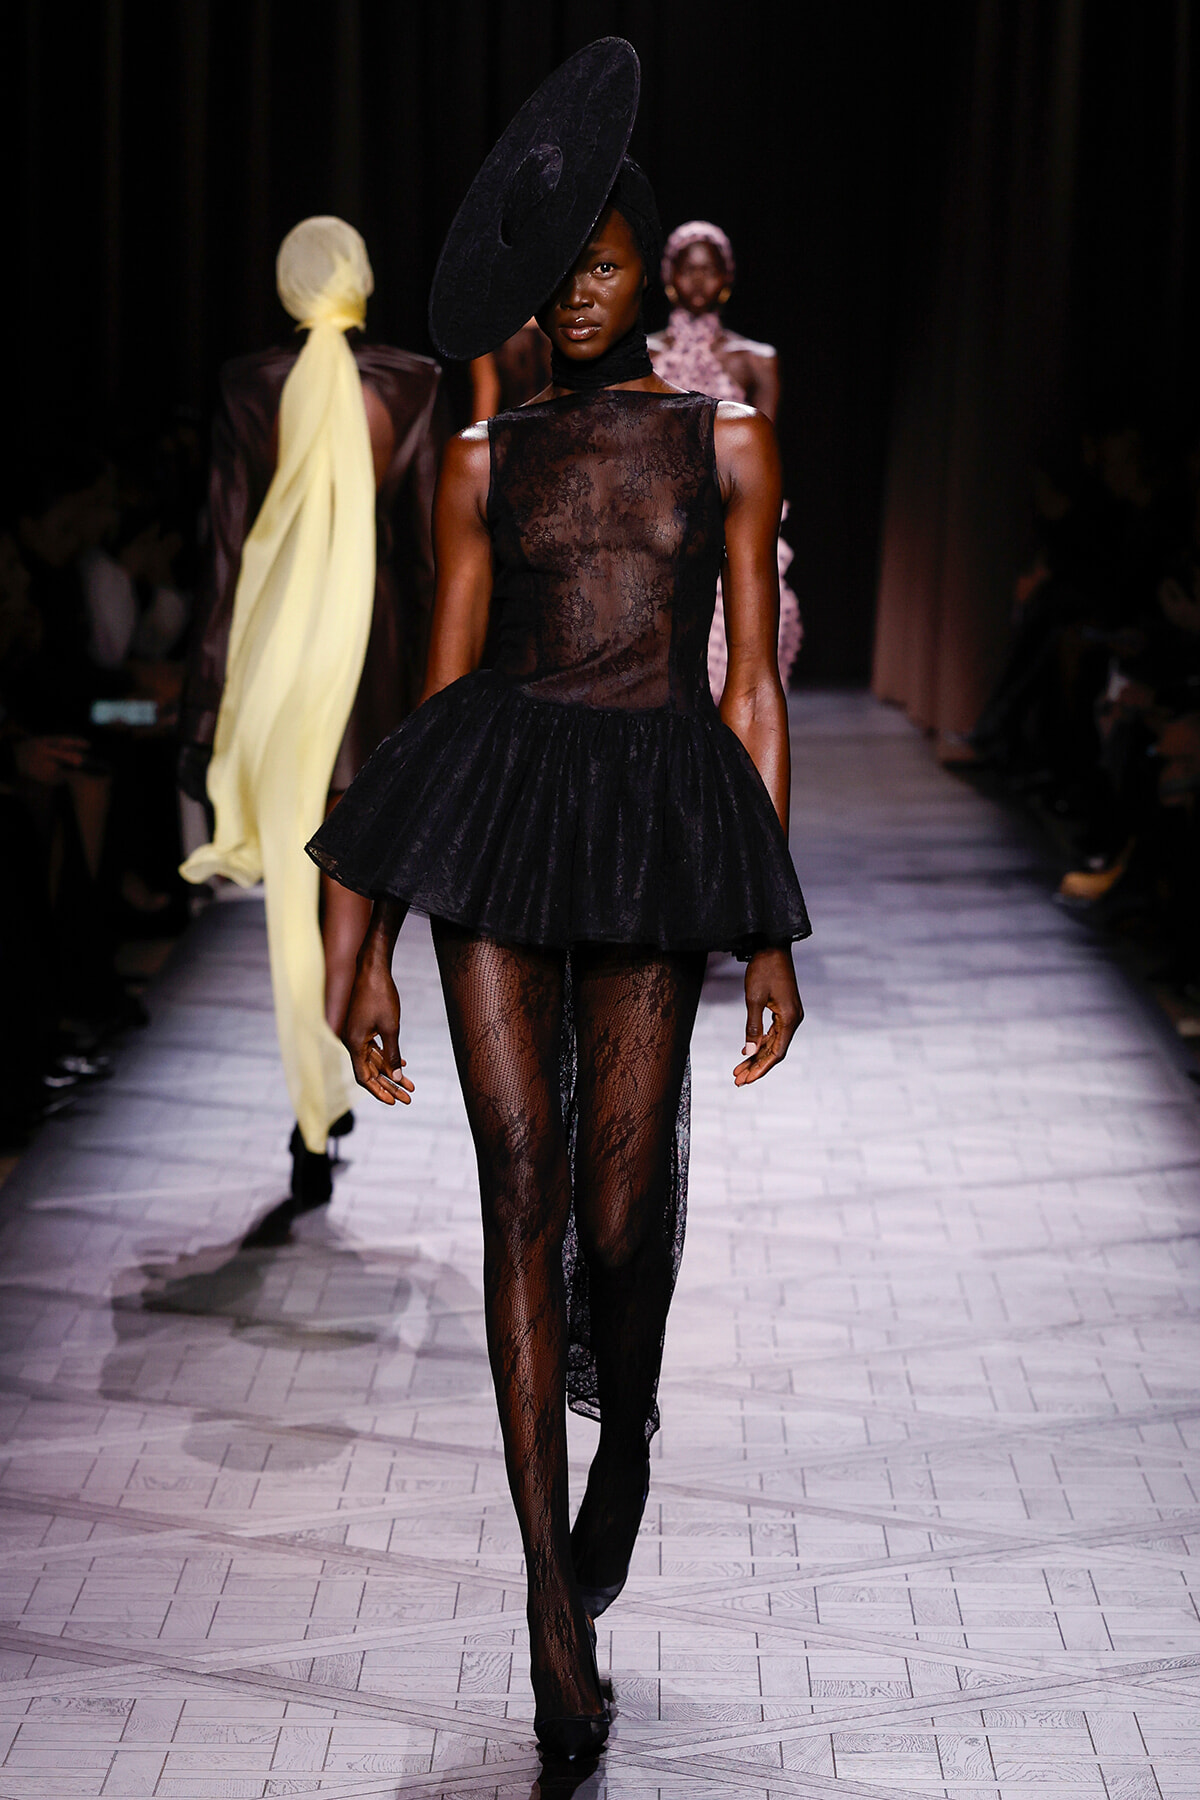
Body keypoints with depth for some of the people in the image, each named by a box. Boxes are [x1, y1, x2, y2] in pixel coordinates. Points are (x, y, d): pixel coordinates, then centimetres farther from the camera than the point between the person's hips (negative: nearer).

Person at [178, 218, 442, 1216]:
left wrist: (213, 692, 1)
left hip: (279, 646, 1)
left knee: (294, 871, 16)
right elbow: (427, 541, -1)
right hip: (377, 641, 0)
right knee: (350, 875, 5)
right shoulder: (406, 387, -4)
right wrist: (436, 672, 8)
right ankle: (319, 1103, -5)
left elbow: (229, 547, -4)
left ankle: (319, 1090, 24)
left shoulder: (249, 389, -5)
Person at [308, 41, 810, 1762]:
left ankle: (624, 1426, 36)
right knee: (524, 1189, -5)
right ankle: (555, 1606, -1)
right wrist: (372, 948, 6)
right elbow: (439, 693, 9)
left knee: (622, 1207, -1)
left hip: (656, 815, -1)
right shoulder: (483, 464, 10)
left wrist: (774, 928, 1)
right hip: (498, 806, 1)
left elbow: (754, 685, 6)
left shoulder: (726, 440, 7)